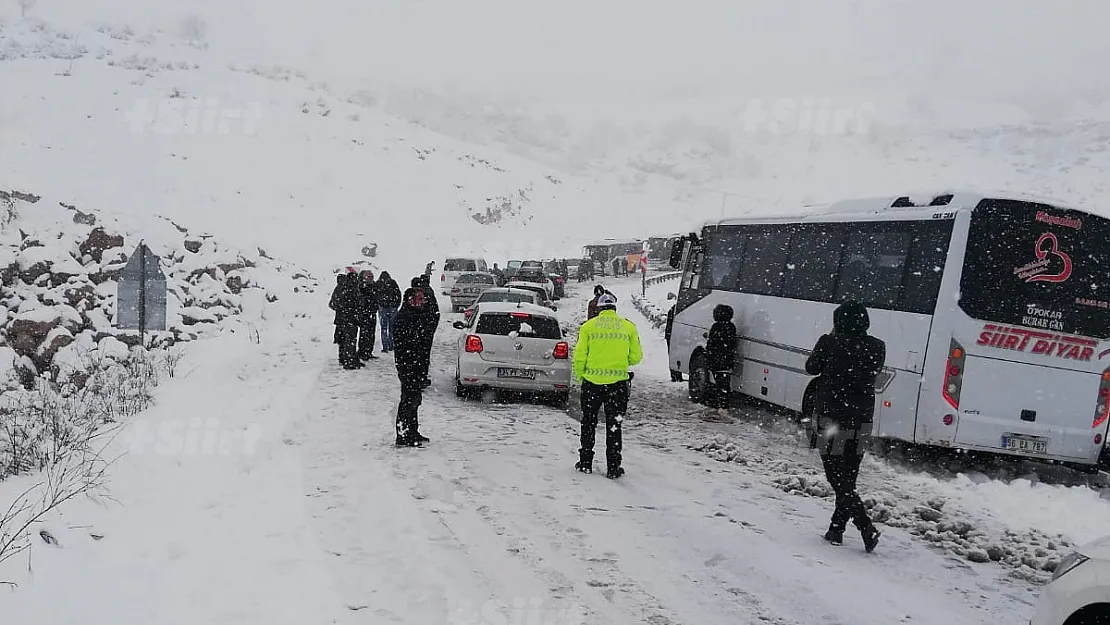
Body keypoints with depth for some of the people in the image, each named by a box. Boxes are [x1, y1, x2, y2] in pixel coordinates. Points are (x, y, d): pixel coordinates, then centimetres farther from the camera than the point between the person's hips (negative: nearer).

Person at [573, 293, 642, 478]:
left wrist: (579, 376, 13)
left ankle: (586, 462, 19)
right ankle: (613, 467, 9)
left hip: (592, 381, 0)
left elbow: (579, 355, -2)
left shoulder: (588, 326, 2)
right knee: (614, 425, 8)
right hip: (618, 381, 0)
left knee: (589, 423, 14)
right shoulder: (628, 326, 4)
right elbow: (636, 357, 5)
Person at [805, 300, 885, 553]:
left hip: (832, 420, -5)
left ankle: (866, 527, -14)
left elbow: (811, 368, 3)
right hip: (862, 421, 5)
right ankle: (836, 529, 20)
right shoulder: (876, 348, -1)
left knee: (838, 479, 0)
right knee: (847, 479, 16)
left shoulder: (830, 343, -12)